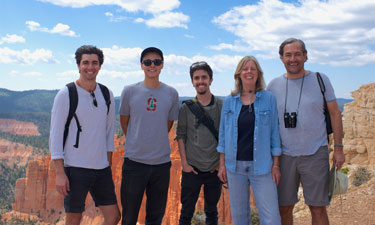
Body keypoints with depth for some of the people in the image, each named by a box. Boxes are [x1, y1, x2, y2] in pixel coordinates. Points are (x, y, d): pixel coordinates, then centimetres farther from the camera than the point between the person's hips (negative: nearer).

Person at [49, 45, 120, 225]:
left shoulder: (107, 95, 7)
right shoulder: (66, 94, -7)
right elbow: (55, 134, -9)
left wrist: (108, 164, 11)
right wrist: (60, 173, -13)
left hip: (101, 168, 5)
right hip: (75, 168, -5)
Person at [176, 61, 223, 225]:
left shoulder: (222, 106, 1)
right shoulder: (186, 108, 0)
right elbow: (181, 136, 2)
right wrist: (184, 162, -4)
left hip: (215, 168, 1)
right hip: (192, 168, -1)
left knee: (212, 211, 14)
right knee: (186, 211, 7)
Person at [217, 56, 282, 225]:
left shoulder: (269, 99, 1)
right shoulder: (229, 101, 6)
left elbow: (274, 133, 3)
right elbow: (223, 134, 9)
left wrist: (276, 164, -1)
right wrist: (222, 164, 6)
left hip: (261, 165, -2)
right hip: (235, 165, 2)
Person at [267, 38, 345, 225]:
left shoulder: (320, 80, 1)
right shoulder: (274, 85, 5)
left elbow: (335, 113, 5)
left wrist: (338, 148, 0)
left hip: (315, 155, -1)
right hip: (284, 156, 2)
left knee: (318, 209, 3)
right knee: (284, 208, 8)